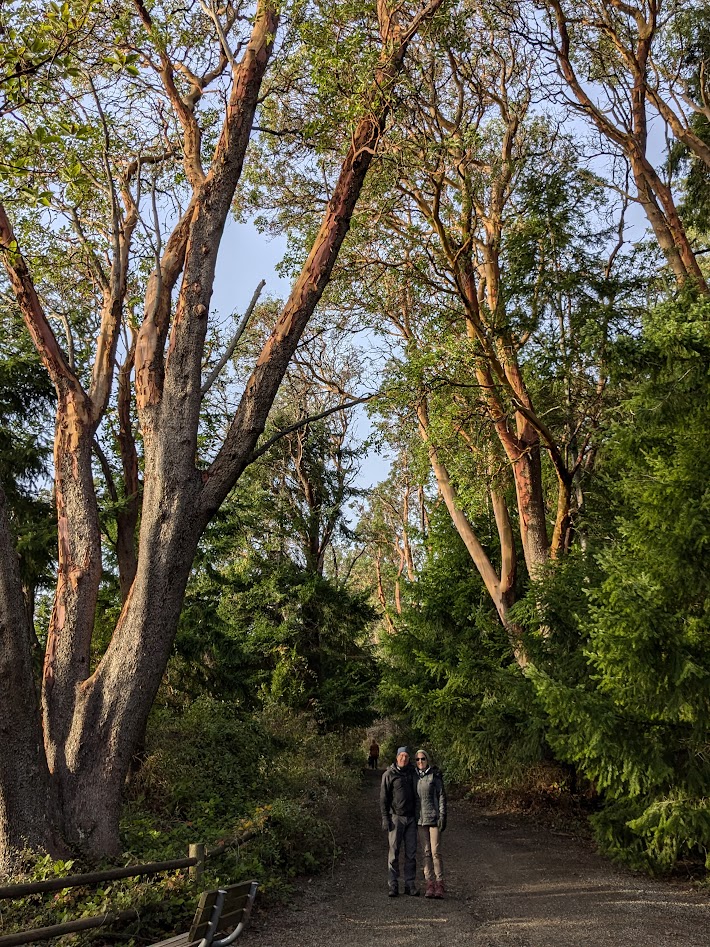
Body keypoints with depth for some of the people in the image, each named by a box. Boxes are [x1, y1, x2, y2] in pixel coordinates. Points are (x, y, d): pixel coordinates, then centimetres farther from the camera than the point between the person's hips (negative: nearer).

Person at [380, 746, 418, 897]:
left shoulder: (412, 773, 9)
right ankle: (393, 886, 2)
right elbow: (383, 797, -5)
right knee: (394, 852, -3)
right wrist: (385, 818, -11)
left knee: (411, 852, 5)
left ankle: (410, 885, 11)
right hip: (396, 817, -4)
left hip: (411, 818, 4)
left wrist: (418, 816, 12)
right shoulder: (389, 774, -5)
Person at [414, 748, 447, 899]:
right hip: (420, 819, 4)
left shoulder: (435, 775, -4)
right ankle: (429, 884, 8)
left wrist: (442, 817, -12)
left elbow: (442, 796, -5)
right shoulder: (415, 777, 10)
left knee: (436, 852, -7)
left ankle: (440, 884, 0)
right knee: (425, 852, 4)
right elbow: (413, 798, 14)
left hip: (434, 817, -4)